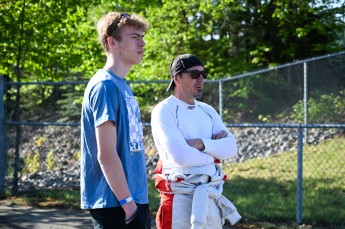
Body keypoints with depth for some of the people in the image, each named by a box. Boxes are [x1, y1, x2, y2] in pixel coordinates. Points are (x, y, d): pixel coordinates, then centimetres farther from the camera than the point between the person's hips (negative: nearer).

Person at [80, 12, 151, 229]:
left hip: (133, 200, 9)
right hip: (115, 203, -9)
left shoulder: (122, 86, 14)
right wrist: (127, 202, -17)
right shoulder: (105, 86, -14)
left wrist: (136, 201, 15)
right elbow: (106, 155, -19)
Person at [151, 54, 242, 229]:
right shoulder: (164, 110, -7)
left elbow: (231, 148, 2)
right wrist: (213, 156, -4)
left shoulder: (208, 111, 14)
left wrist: (202, 143, -14)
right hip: (180, 197, -6)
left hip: (211, 195, 6)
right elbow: (180, 156, -20)